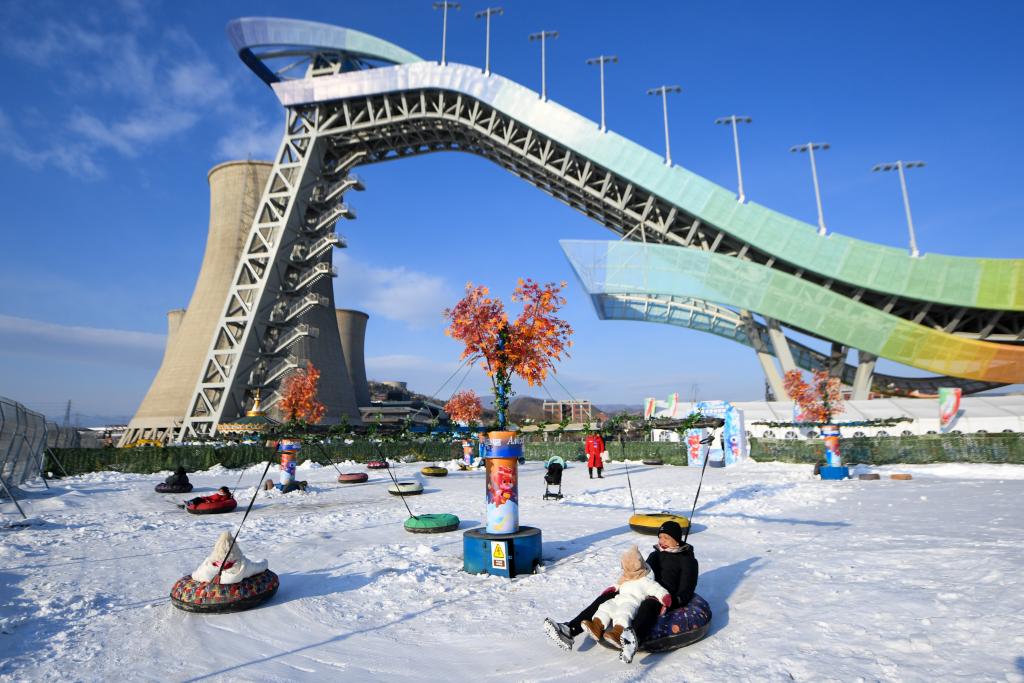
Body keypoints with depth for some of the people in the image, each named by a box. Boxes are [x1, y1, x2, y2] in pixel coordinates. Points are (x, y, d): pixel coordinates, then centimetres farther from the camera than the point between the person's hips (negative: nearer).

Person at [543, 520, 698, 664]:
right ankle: (569, 630, -30)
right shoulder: (655, 555, 26)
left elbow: (687, 591, -3)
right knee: (607, 596, -17)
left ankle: (634, 639, -73)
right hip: (641, 592, 6)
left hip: (665, 598, -6)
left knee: (648, 605, -42)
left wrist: (670, 603, -22)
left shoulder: (688, 560, 8)